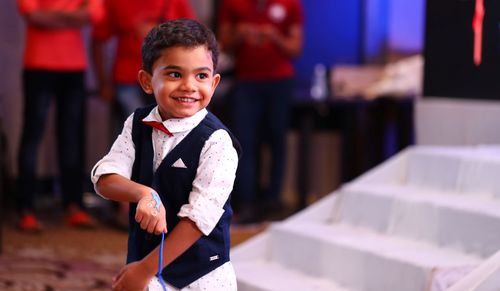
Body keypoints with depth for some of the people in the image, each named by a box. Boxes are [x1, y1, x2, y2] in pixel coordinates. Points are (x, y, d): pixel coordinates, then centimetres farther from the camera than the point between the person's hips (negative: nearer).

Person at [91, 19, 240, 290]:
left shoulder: (216, 142, -16)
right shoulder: (137, 124, 0)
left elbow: (200, 215, -18)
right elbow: (104, 179, -7)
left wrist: (145, 269, -17)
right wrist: (144, 194, -28)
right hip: (142, 260, 4)